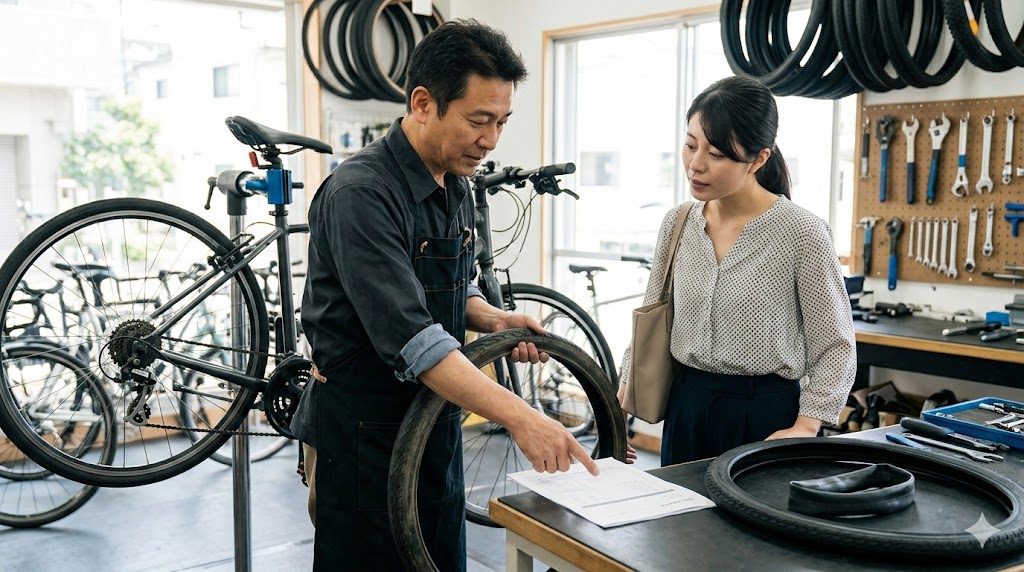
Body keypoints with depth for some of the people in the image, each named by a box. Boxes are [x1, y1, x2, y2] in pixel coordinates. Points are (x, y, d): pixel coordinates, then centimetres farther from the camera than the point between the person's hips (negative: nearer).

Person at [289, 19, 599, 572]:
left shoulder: (456, 187, 6)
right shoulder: (360, 193, -23)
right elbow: (410, 338, -30)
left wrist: (495, 320, -3)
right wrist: (518, 416, -35)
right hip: (363, 436, -8)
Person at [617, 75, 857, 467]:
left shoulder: (803, 235, -13)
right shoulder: (677, 223, 1)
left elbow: (835, 347, -8)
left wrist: (805, 427, -17)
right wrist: (624, 389, 4)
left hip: (764, 412, -4)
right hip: (686, 405, 5)